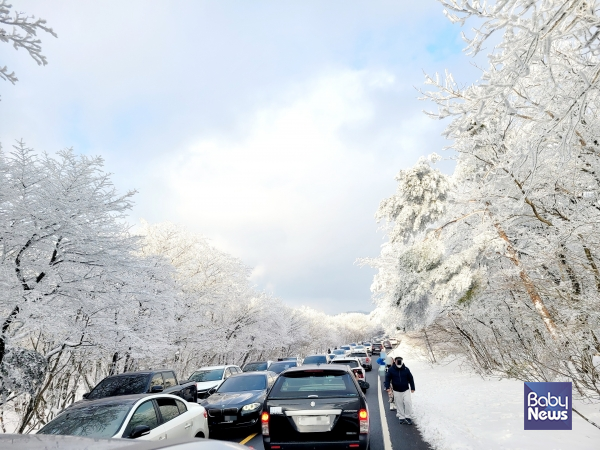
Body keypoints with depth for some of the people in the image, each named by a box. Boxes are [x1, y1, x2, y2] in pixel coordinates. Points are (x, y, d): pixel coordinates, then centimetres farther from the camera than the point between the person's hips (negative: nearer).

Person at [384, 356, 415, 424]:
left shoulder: (406, 369, -4)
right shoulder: (391, 370, -7)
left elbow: (411, 379, 4)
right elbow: (387, 378, -2)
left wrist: (412, 388, 4)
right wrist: (387, 387, -12)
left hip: (405, 390, 0)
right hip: (396, 391, 0)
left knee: (408, 402, -12)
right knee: (399, 404, 5)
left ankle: (408, 417, 2)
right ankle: (401, 417, 19)